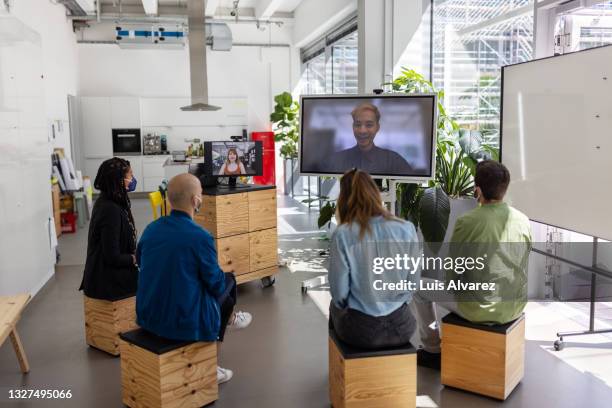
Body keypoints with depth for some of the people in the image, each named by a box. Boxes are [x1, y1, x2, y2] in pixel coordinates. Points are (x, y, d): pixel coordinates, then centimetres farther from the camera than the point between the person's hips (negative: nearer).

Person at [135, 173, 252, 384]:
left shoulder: (150, 229, -4)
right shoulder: (200, 237, -23)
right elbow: (216, 284, -12)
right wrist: (225, 278, 13)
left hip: (148, 317, 6)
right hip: (185, 322, -6)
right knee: (228, 281, 19)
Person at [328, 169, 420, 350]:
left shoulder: (343, 234, -16)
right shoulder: (406, 229, -10)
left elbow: (339, 293, -11)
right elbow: (413, 282, -1)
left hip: (360, 330, -2)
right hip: (401, 327, 2)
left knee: (335, 306, 32)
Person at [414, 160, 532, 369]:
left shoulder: (467, 222, -20)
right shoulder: (523, 220, -4)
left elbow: (452, 276, -12)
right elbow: (513, 268, 10)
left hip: (479, 311, -6)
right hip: (514, 307, 6)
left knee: (419, 286, 16)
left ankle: (432, 351, 28)